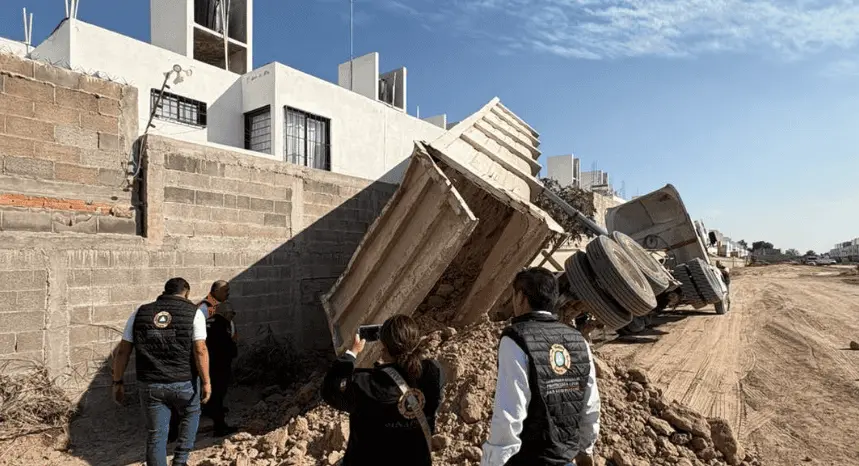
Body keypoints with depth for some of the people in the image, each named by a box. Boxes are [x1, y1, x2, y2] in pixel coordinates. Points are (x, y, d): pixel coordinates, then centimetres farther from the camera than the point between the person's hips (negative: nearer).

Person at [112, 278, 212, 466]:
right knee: (191, 415, 27)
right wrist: (206, 382, -10)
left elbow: (123, 350, 4)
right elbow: (200, 350, -13)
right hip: (184, 383, -2)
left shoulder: (140, 313, 6)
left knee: (156, 435, 14)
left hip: (150, 385, 2)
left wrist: (118, 382, 12)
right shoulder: (193, 312, -4)